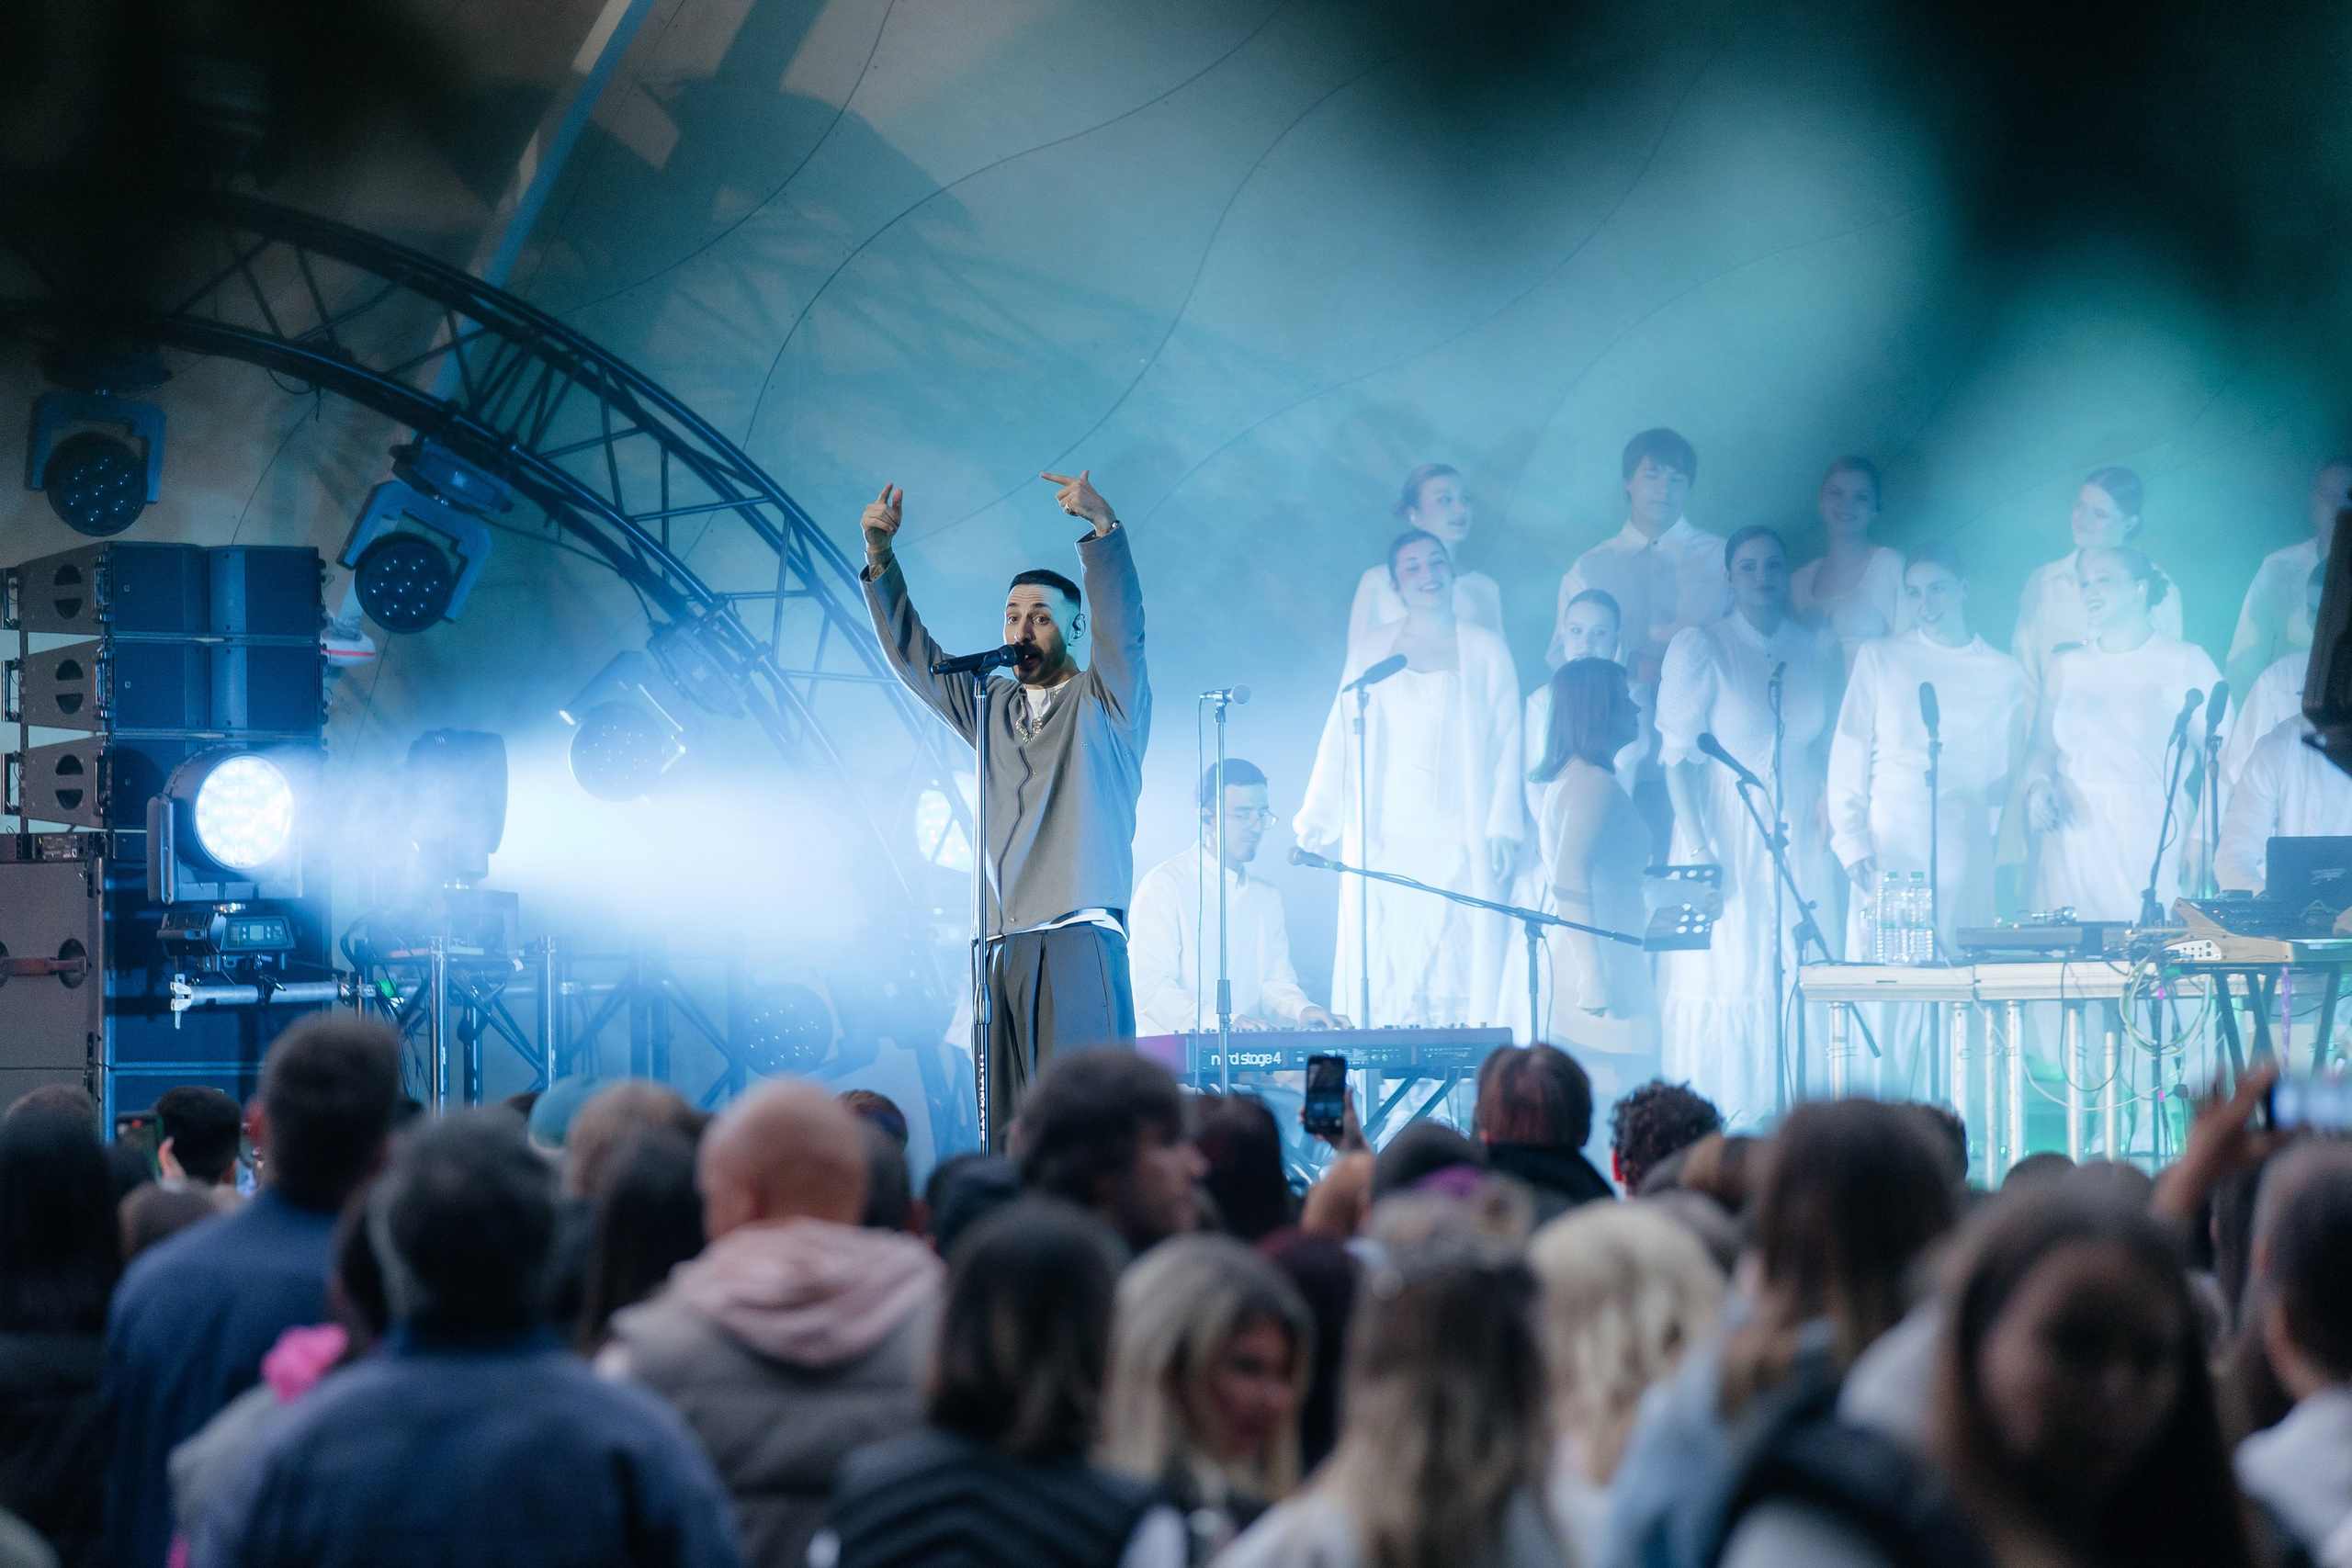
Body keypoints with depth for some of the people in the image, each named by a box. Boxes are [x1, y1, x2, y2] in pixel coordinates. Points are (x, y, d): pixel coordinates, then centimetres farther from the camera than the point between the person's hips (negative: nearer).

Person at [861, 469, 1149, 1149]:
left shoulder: (1103, 703, 8)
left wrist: (1102, 529, -24)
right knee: (1007, 1135, -3)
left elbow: (1122, 626, -8)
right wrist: (881, 558, 6)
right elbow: (912, 653, 20)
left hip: (1081, 935, -5)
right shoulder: (992, 709, 22)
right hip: (1003, 943, 5)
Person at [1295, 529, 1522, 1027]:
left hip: (1460, 846, -1)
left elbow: (1508, 744, 6)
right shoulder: (1371, 654, 13)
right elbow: (1340, 741, 10)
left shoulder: (1485, 651, 10)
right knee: (1384, 980, -6)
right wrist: (1315, 822, -1)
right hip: (1385, 842, 1)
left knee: (1457, 980, -10)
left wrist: (1503, 829, -4)